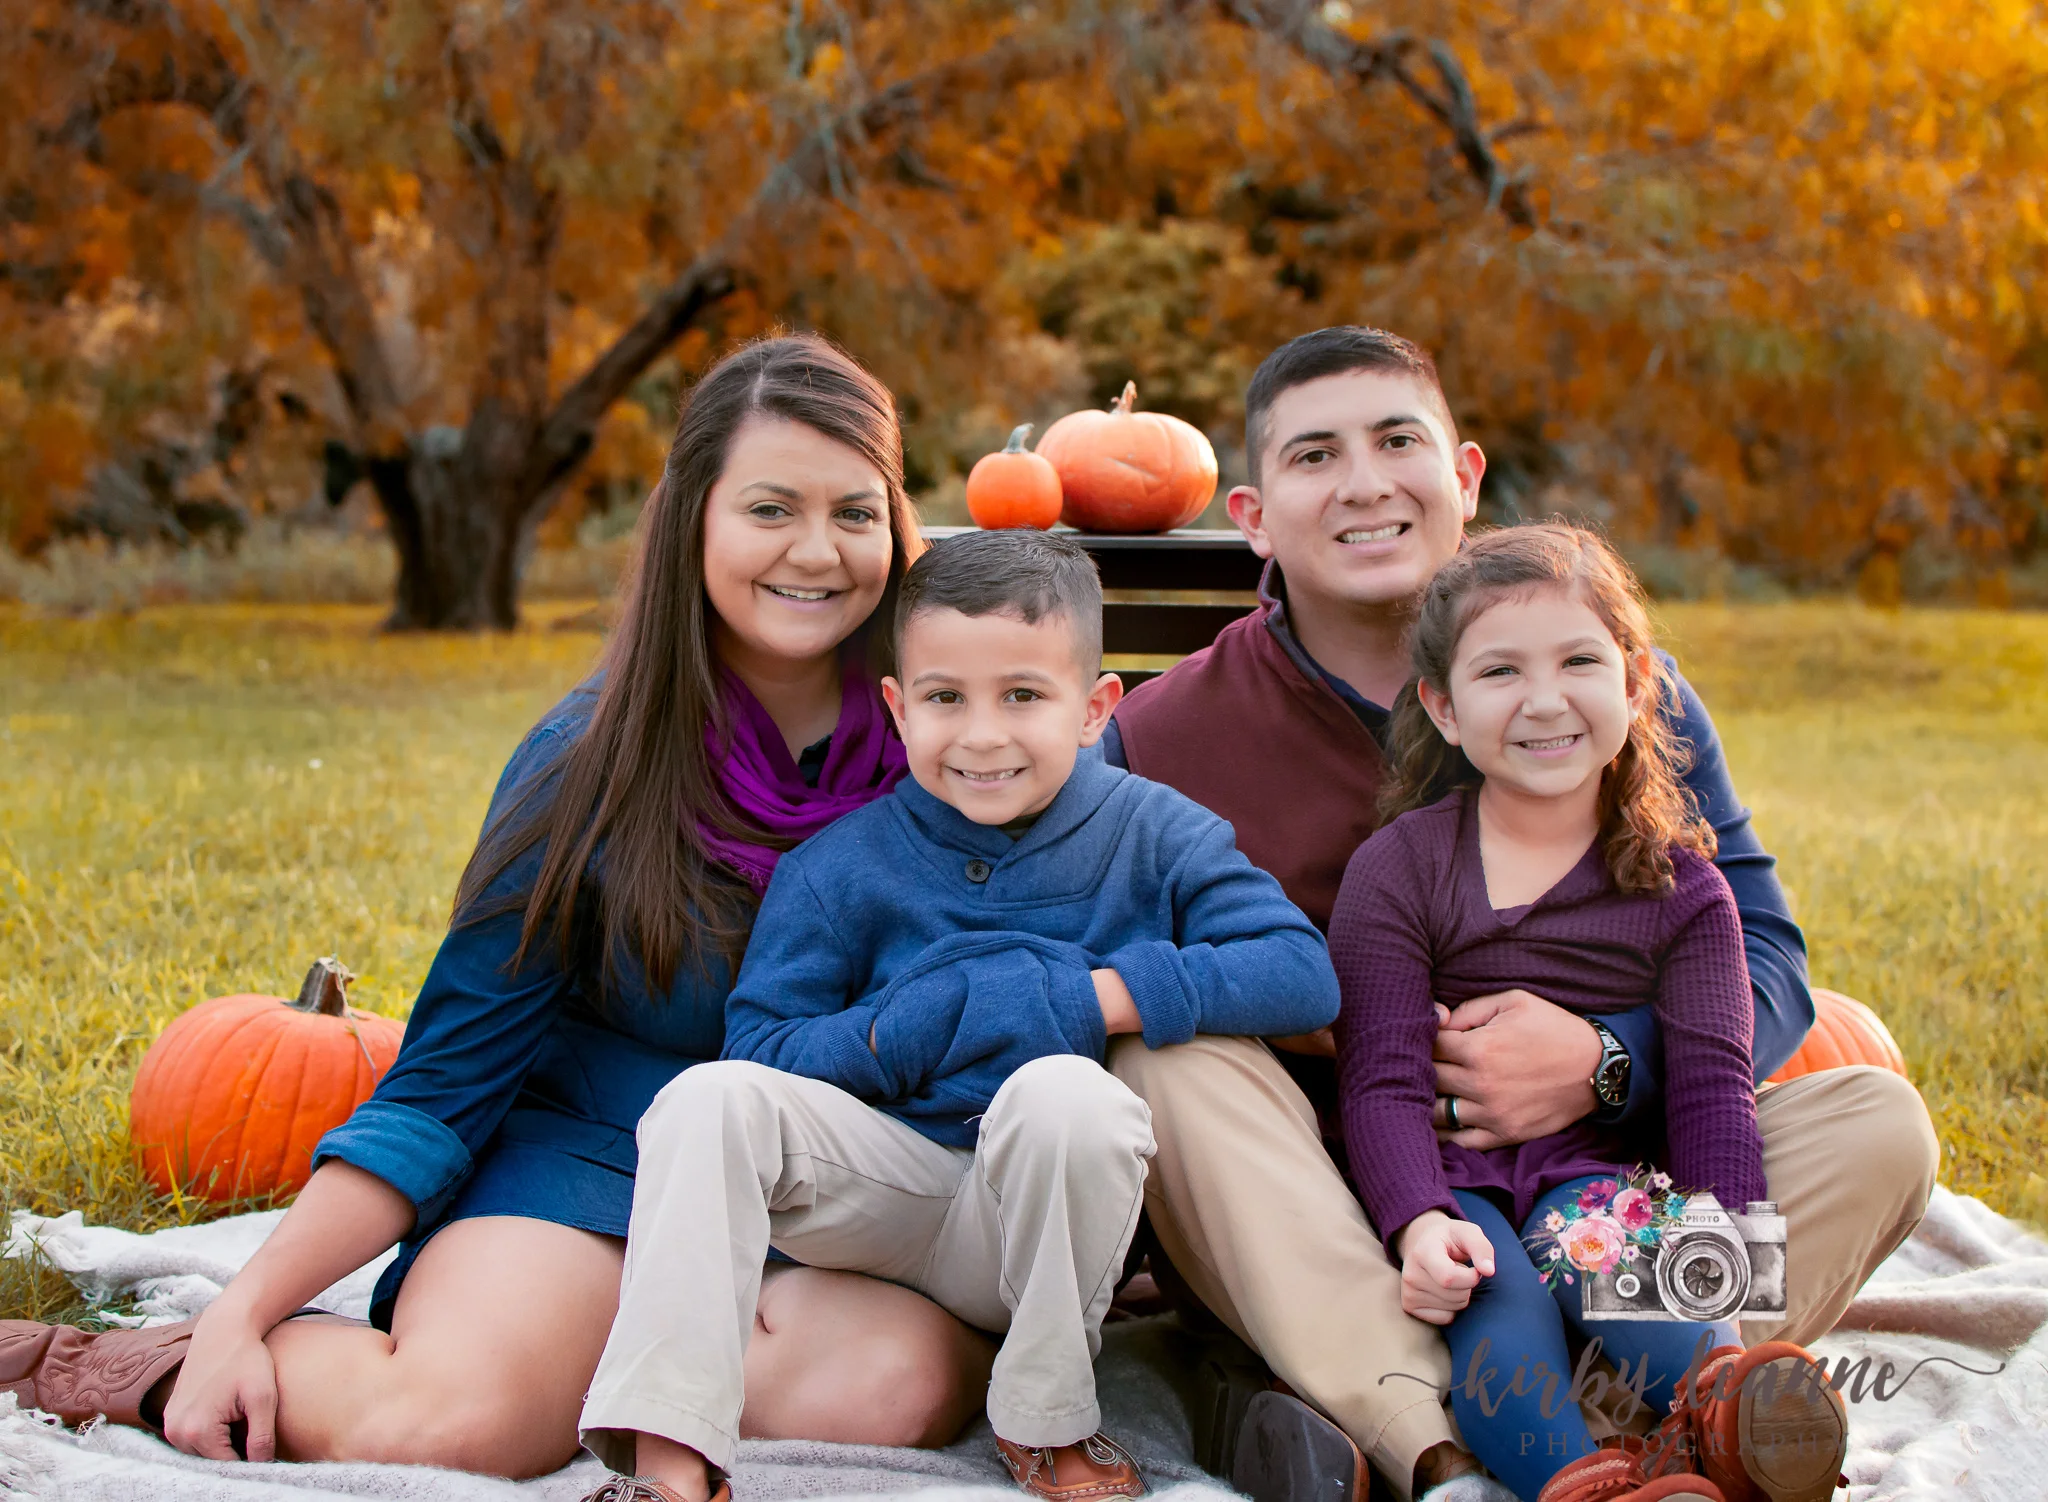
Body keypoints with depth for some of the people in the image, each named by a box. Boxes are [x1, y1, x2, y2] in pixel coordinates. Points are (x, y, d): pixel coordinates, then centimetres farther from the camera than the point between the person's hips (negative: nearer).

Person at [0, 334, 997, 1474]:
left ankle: (577, 1357, -12)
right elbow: (445, 1087, -6)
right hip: (593, 1161, -2)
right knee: (447, 1421, -34)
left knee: (910, 1379, -35)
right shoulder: (595, 762, -9)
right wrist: (242, 1316, -13)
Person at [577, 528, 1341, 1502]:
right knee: (711, 1098, -23)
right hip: (889, 1191, 2)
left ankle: (1047, 1420, -14)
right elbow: (757, 1047, -5)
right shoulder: (837, 866, 1)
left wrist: (1089, 999, -19)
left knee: (1064, 1092, -35)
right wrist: (915, 1028, -17)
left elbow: (1303, 975, -14)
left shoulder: (1150, 835, -2)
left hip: (1057, 1226, -2)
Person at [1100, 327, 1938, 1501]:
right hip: (1316, 1229, -1)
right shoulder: (1163, 739, -3)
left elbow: (1764, 959, -2)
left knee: (1879, 1123, -18)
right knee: (1167, 1056, -29)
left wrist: (1605, 1063, -22)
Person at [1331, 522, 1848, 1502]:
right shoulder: (1395, 871, 2)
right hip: (1444, 1177, -1)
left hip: (1597, 1165, 1)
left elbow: (1710, 1088, 0)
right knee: (1491, 1302, -33)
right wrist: (1419, 1223, -24)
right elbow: (1382, 1080, -6)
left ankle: (1734, 1417, -60)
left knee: (1604, 1253, -34)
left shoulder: (1682, 888, 7)